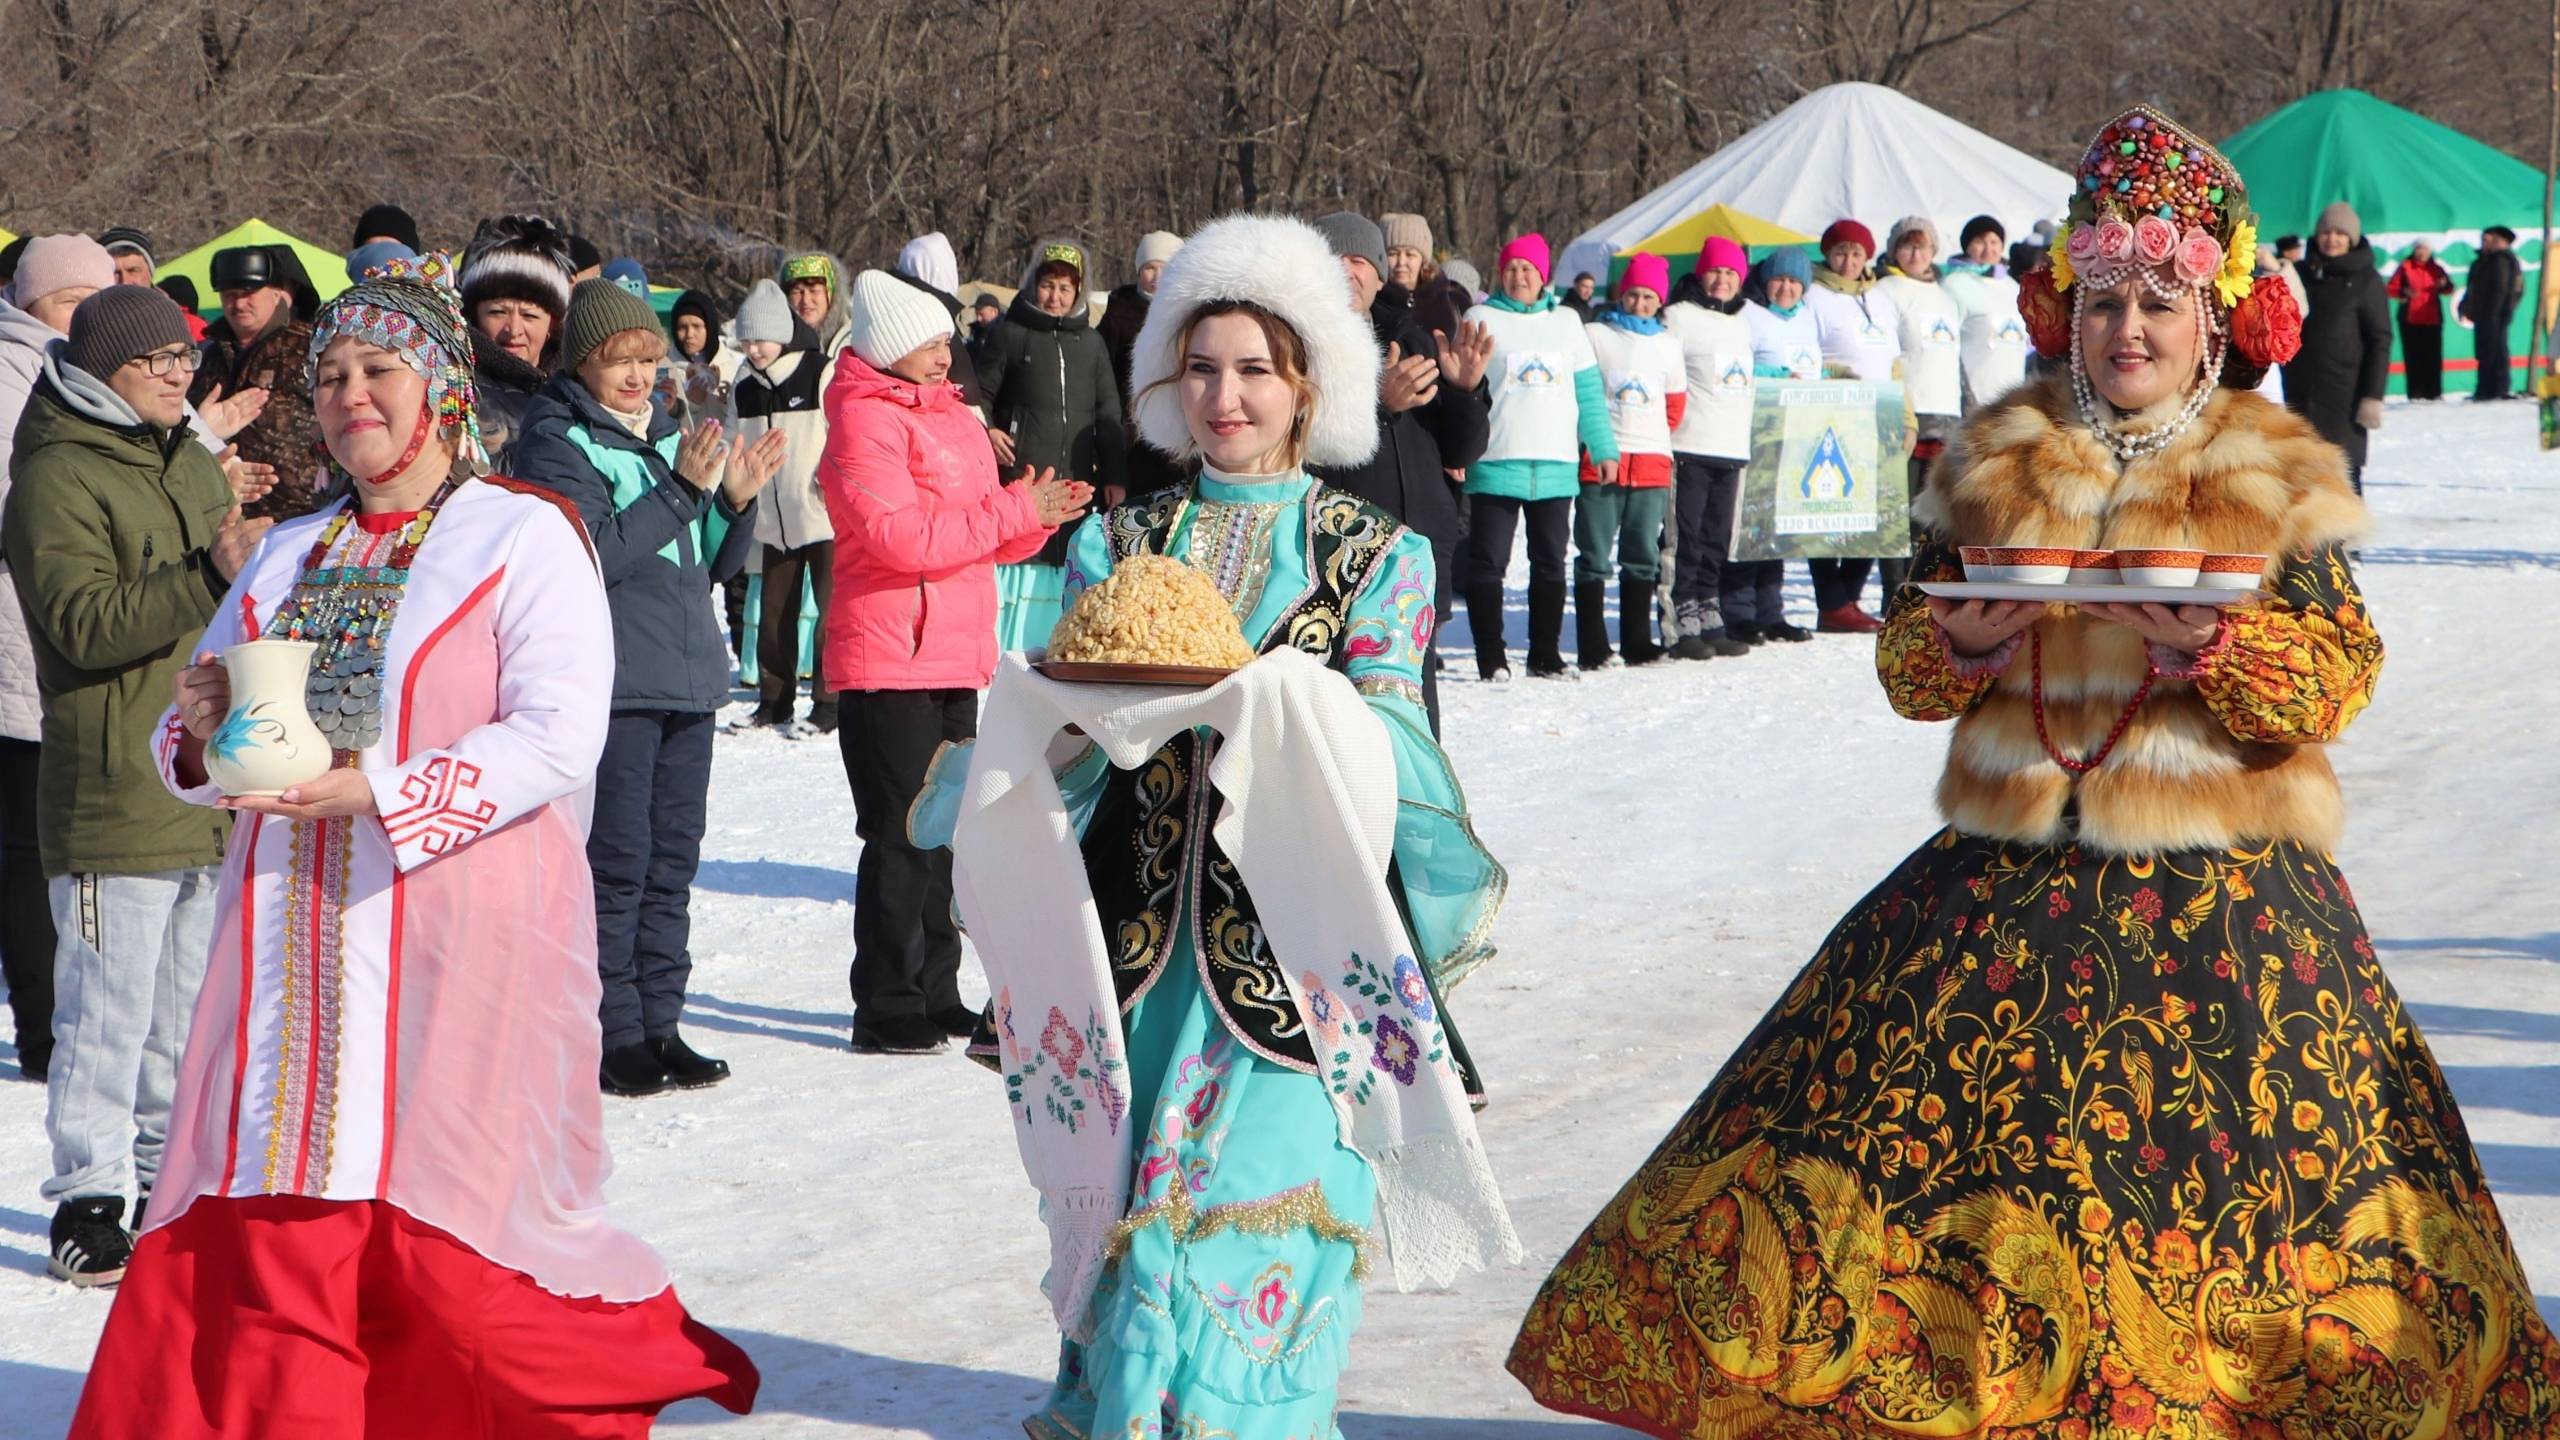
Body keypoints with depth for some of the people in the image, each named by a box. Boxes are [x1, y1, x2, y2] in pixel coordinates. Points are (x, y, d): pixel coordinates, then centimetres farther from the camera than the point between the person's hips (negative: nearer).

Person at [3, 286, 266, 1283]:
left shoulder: (192, 463, 17)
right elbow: (87, 624, -22)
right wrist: (210, 576, -28)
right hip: (113, 790, -8)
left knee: (194, 1001, 14)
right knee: (109, 1007, -6)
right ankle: (88, 1203, 1)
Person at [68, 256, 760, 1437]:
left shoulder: (522, 537, 0)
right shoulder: (289, 556, 19)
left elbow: (561, 734, -13)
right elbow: (182, 748, 19)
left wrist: (386, 792, -21)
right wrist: (205, 737, -5)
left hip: (459, 942, -5)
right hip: (293, 943, 5)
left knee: (452, 1239, -5)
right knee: (267, 1237, -1)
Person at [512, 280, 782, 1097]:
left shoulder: (668, 432, 17)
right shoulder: (558, 440, -5)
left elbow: (716, 563, 19)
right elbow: (593, 554, -19)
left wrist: (735, 500, 1)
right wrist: (680, 489, -22)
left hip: (688, 680, 7)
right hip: (611, 684, -7)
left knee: (672, 859, 9)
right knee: (617, 861, -8)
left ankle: (658, 1024, 15)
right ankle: (612, 1036, -3)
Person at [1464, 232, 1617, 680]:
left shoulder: (1565, 322, 14)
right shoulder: (1481, 319, 4)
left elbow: (1589, 391, 15)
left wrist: (1603, 449, 9)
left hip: (1556, 466, 3)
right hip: (1496, 465, -3)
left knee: (1551, 563, 8)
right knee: (1488, 562, -3)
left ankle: (1546, 655, 16)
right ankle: (1491, 657, 2)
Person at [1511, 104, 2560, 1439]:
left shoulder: (2279, 480, 3)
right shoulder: (1995, 463, 10)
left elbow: (2339, 676, -3)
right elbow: (1905, 661, 10)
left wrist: (2218, 647, -21)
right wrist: (1957, 646, -12)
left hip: (2219, 892, -3)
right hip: (2009, 879, 3)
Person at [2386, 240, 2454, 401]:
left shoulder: (2436, 268, 9)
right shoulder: (2405, 267, 1)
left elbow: (2449, 289, 14)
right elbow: (2391, 289, -1)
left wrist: (2444, 284, -10)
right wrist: (2404, 293, -20)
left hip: (2433, 319, 2)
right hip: (2410, 320, -2)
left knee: (2433, 356, 1)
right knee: (2413, 356, -3)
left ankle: (2433, 391, 4)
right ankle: (2415, 392, 0)